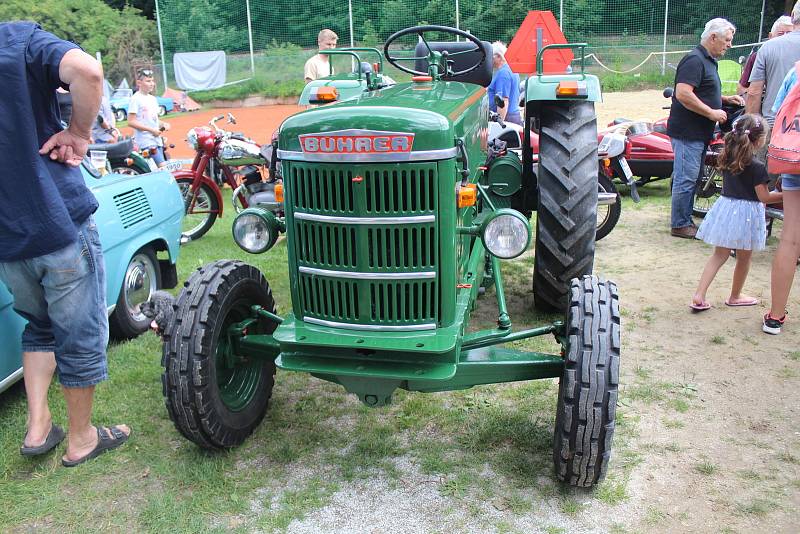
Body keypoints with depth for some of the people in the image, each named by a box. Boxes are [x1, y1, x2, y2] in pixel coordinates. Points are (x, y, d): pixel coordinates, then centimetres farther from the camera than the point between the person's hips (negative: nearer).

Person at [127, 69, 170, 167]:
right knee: (163, 166, -18)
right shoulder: (136, 99, -7)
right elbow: (131, 122, -13)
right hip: (145, 140, -8)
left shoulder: (153, 99, 16)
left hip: (157, 140, 8)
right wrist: (151, 130, -17)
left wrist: (163, 124, 2)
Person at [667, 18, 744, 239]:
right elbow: (683, 94, -26)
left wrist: (725, 99, 14)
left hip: (700, 132, 11)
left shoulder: (709, 61, 19)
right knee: (686, 178, -6)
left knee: (692, 178, 14)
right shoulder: (694, 60, -14)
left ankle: (686, 220, 23)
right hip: (688, 131, -11)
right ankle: (680, 225, 1)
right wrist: (711, 112, -20)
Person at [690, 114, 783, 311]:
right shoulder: (757, 167, -16)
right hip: (747, 213, -5)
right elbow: (764, 197, -12)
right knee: (744, 258, 14)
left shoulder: (726, 158, 2)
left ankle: (699, 296, 0)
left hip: (725, 206, 6)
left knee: (719, 255, 11)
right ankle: (735, 296, 29)